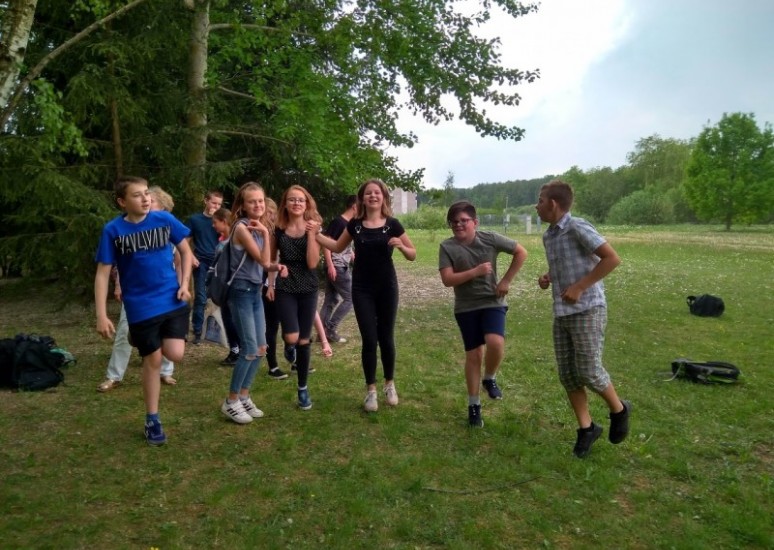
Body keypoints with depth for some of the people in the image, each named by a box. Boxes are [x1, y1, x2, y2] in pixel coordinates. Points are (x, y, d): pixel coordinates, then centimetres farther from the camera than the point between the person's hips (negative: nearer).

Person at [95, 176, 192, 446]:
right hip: (141, 307, -1)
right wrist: (102, 316, -11)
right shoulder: (113, 230, -8)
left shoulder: (165, 219, -4)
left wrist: (184, 284, -2)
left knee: (175, 354, -11)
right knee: (152, 360, 5)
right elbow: (103, 274, -5)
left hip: (173, 300, 2)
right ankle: (152, 420, 25)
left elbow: (185, 251, 10)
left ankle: (141, 339, 26)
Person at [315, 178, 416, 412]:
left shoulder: (392, 224, -4)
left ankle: (390, 384, 29)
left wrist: (401, 246, -20)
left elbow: (413, 255, 0)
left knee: (386, 338, 9)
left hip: (387, 287, -1)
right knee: (369, 339, 1)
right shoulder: (355, 224, 1)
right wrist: (315, 234, 5)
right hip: (362, 289, 1)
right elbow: (338, 247, 15)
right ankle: (370, 390, 16)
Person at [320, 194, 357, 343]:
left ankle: (324, 331, 15)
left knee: (332, 299, 10)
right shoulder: (338, 221, -13)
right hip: (336, 267, -9)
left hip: (342, 267, 9)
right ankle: (330, 329, 0)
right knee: (350, 298, -5)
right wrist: (330, 265, -22)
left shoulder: (350, 224, 14)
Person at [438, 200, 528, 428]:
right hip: (466, 307, 0)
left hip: (492, 302, 0)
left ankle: (490, 378, 9)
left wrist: (506, 281, -3)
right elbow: (447, 280, -15)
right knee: (474, 354, 4)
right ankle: (474, 405, 21)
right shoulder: (447, 247, -7)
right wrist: (476, 271, -23)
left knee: (495, 343, -24)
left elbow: (521, 252, 2)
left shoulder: (490, 238, -6)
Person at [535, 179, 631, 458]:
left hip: (587, 310, -8)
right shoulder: (548, 236, 11)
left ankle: (619, 410, 24)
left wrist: (580, 287, -18)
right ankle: (586, 428, 21)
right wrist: (547, 277, 6)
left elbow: (612, 259, -17)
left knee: (588, 371, -4)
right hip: (561, 313, 8)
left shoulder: (578, 227, -14)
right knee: (567, 374, 7)